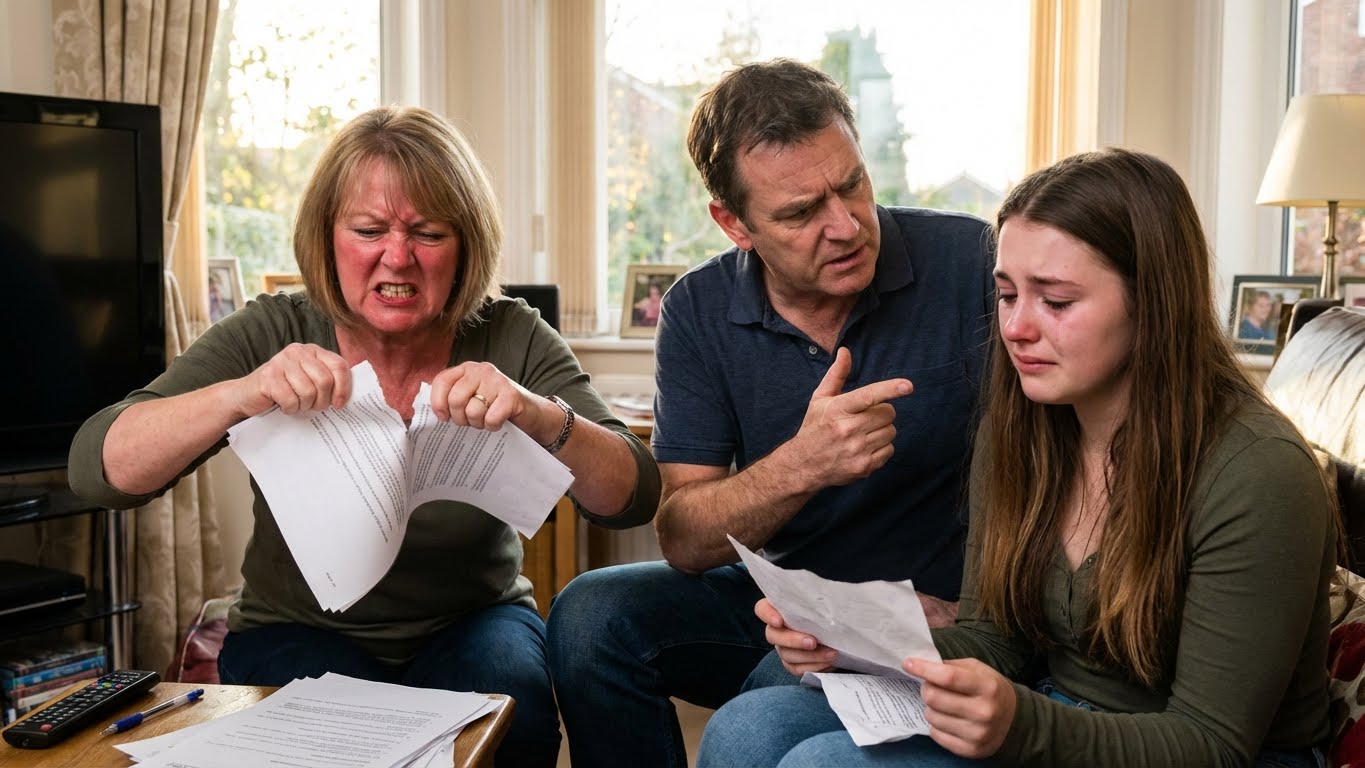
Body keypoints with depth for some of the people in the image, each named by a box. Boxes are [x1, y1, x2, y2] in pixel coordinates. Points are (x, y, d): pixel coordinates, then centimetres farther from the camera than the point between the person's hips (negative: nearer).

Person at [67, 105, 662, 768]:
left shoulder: (513, 341, -11)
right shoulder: (272, 335, -11)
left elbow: (634, 500, -19)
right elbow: (95, 470, -20)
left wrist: (541, 417, -39)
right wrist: (238, 395, -38)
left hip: (472, 625, 1)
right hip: (299, 632, 0)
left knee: (509, 705, -30)